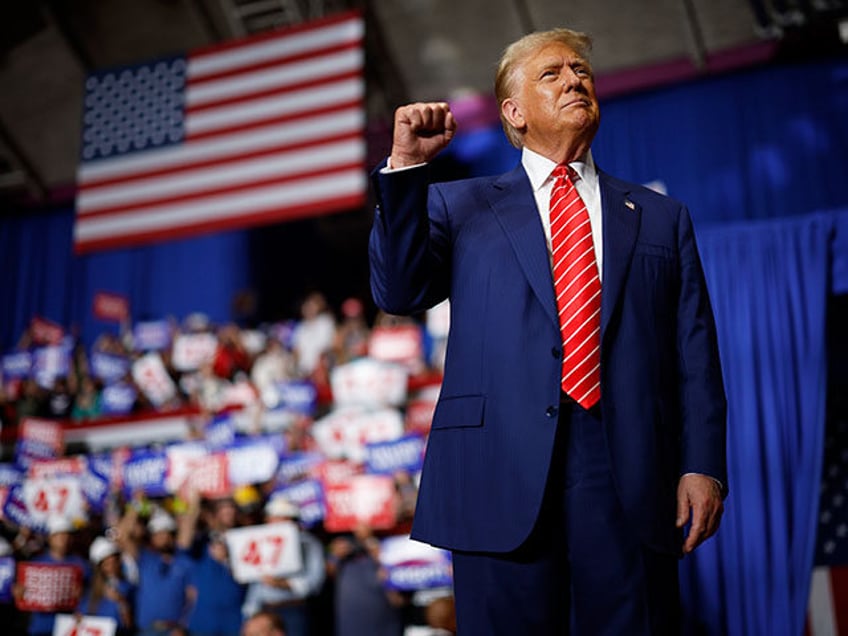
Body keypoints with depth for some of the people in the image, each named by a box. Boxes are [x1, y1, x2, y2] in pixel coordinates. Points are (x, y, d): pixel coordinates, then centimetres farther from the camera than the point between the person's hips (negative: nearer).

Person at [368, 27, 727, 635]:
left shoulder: (662, 218, 17)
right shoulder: (459, 206, 14)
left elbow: (696, 358, 11)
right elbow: (399, 291, 0)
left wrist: (704, 467, 0)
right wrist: (407, 167, -8)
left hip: (631, 479, 1)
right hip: (503, 475, -1)